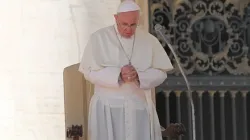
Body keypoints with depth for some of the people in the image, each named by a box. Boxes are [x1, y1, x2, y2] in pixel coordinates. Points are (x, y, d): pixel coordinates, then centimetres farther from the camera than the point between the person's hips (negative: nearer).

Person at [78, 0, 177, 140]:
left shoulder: (149, 40, 5)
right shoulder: (99, 38, -3)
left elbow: (160, 72, 4)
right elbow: (89, 71, -8)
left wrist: (139, 76, -16)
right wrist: (118, 75, -22)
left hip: (140, 107, 2)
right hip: (108, 107, -2)